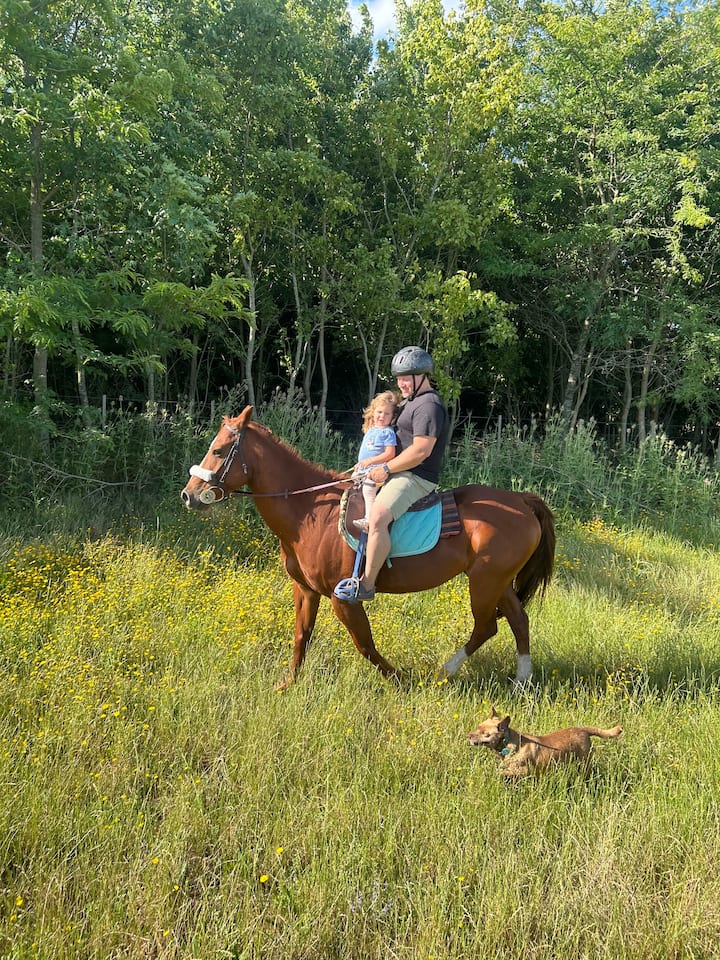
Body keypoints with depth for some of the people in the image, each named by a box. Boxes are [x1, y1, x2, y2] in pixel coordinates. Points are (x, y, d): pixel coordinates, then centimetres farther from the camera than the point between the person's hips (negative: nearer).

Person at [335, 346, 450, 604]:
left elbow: (421, 450, -24)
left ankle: (366, 585, -29)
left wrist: (386, 469, -19)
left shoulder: (428, 406, -14)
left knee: (378, 517, -33)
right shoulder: (409, 402, 20)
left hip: (416, 478, -12)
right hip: (399, 474, 12)